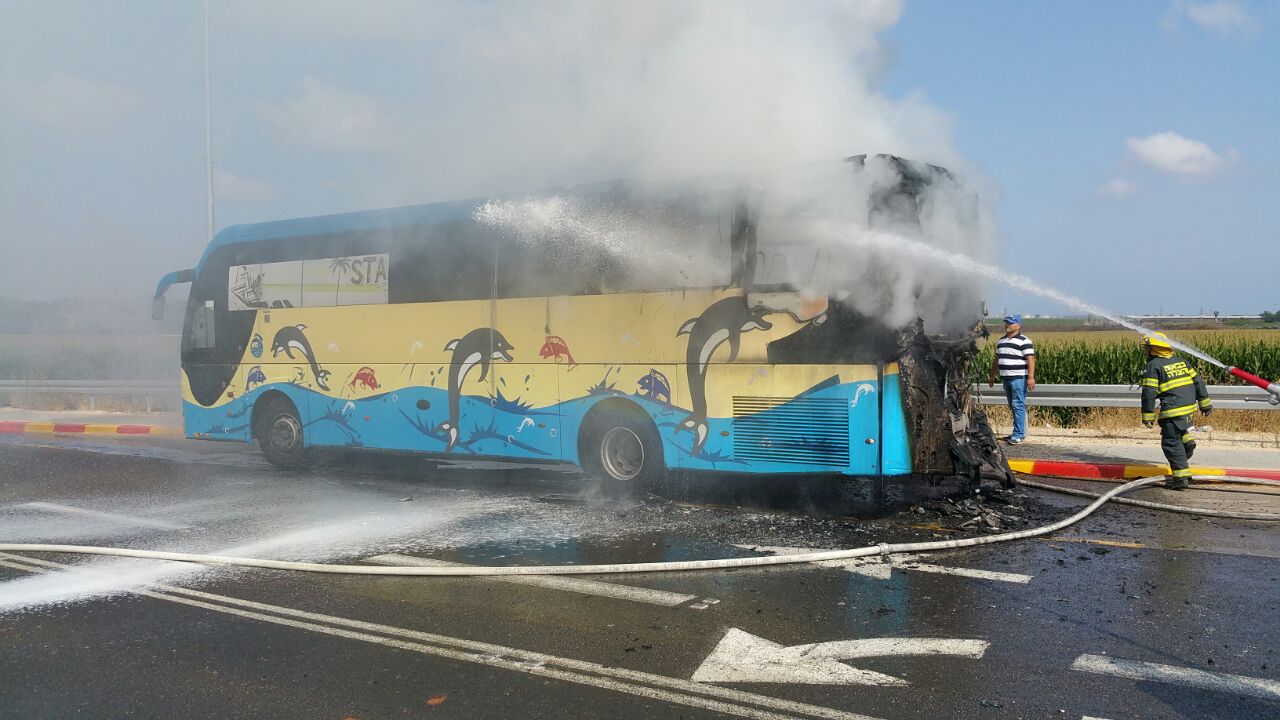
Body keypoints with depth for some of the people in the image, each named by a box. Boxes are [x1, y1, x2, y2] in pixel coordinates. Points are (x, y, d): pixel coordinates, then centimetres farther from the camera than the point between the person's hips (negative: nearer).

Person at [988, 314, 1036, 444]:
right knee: (1013, 407, 12)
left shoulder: (1024, 341, -7)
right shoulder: (1001, 341, 16)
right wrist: (992, 376, 25)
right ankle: (1019, 432, 19)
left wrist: (1031, 377, -23)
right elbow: (996, 359, 24)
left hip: (1019, 378, -8)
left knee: (1018, 406, -9)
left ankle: (1018, 435, -8)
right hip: (1006, 378, 8)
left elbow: (1030, 360, -14)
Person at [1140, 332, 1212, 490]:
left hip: (1173, 410, -7)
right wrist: (1204, 402, 22)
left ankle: (1181, 477, -3)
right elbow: (1198, 381, 17)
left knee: (1171, 443, -1)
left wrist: (1147, 415, -6)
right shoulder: (1181, 361, 16)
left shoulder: (1152, 366, -5)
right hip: (1189, 406, 8)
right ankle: (1186, 439, 8)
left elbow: (1149, 393, -10)